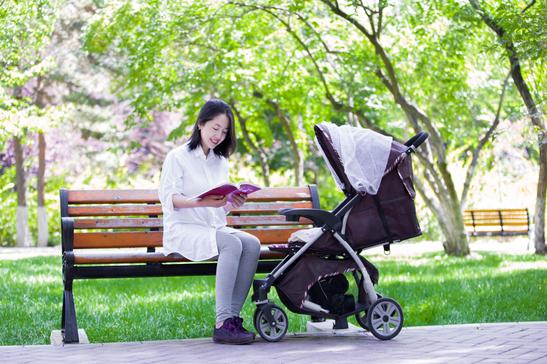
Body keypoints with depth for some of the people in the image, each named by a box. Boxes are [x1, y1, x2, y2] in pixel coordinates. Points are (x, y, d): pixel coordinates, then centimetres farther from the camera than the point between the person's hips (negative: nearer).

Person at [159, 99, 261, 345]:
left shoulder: (221, 162, 21)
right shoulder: (177, 157, 2)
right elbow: (169, 198, -9)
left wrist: (234, 202, -4)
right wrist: (203, 202, -25)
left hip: (214, 229, 6)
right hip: (183, 230, -6)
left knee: (252, 244, -25)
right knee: (232, 244, -34)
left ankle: (232, 315, -28)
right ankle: (222, 323, -38)